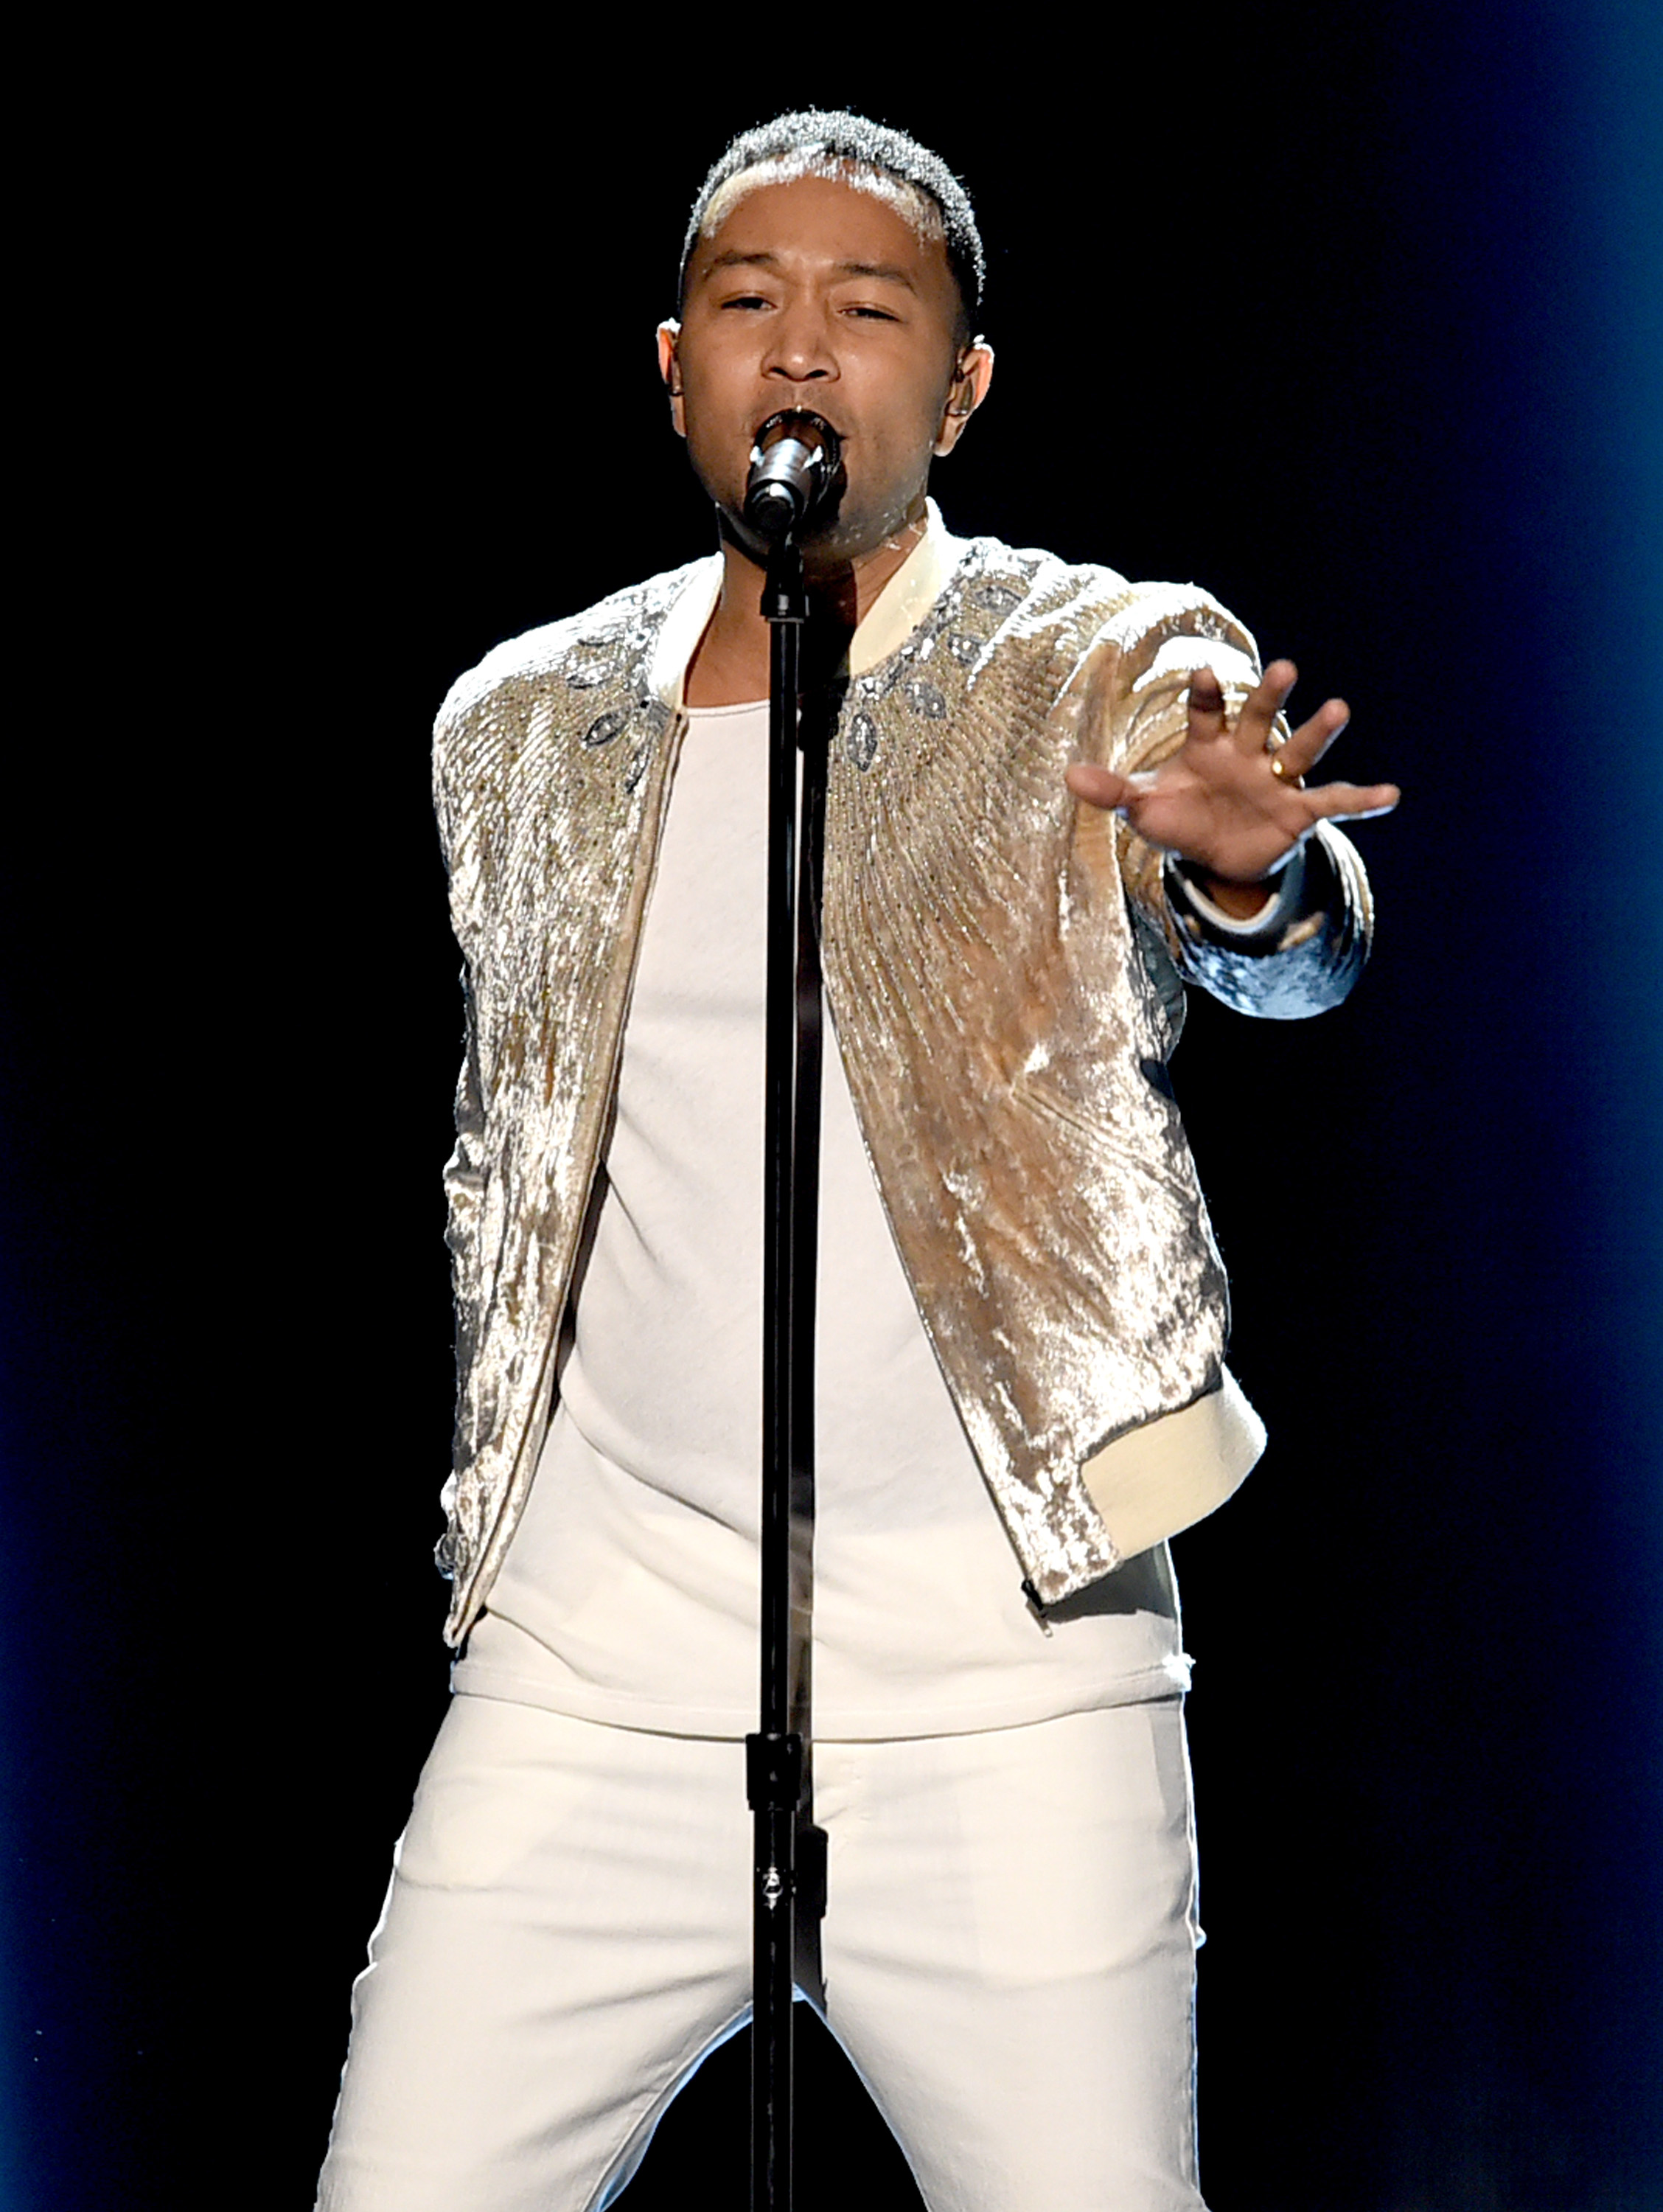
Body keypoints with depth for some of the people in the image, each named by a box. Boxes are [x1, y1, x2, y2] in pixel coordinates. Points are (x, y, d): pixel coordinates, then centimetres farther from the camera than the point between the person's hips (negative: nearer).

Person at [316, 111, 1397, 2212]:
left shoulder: (1112, 673, -1)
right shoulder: (524, 723, 11)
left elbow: (1286, 956, -21)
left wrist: (1245, 863, -44)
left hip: (1005, 1677, -3)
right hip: (593, 1664, 3)